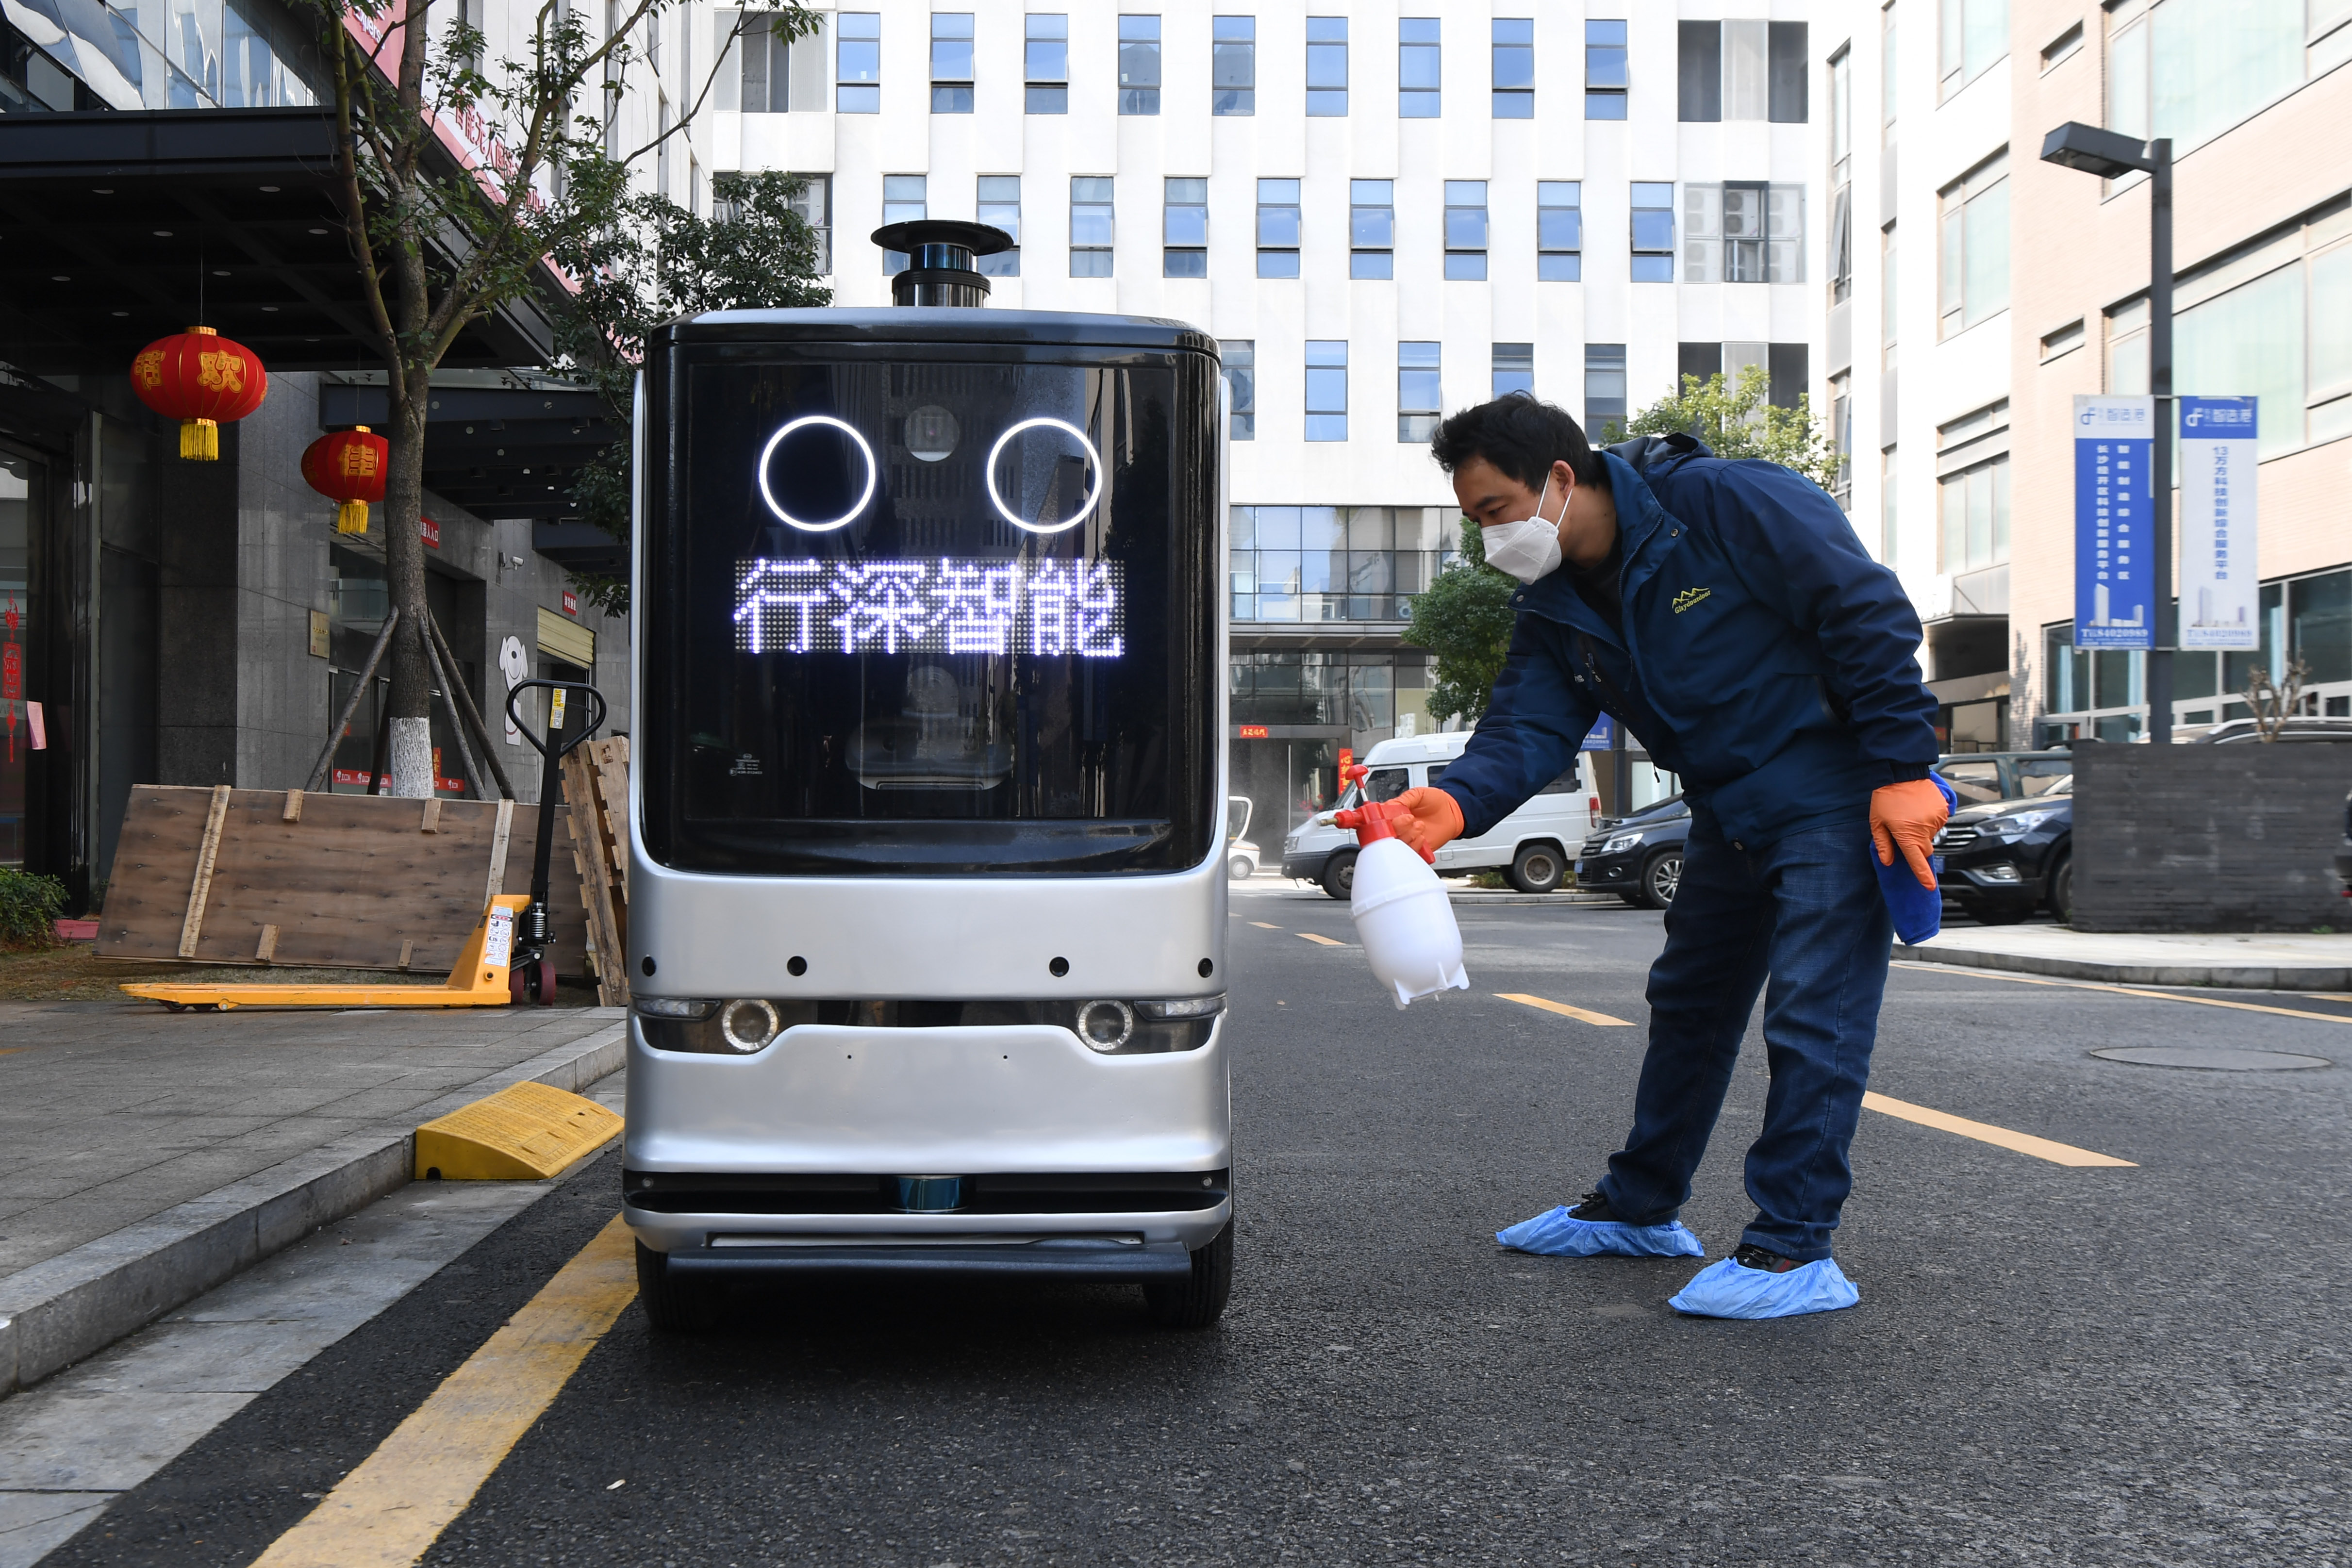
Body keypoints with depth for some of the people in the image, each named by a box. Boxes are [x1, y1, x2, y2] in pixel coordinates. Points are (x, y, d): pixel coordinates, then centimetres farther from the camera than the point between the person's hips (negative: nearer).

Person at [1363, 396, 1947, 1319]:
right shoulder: (1554, 609, 0)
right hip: (1729, 816, 8)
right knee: (1688, 1003, 17)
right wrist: (1457, 803, -33)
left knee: (1811, 1018, -11)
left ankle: (1796, 1251, -4)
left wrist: (1901, 769, -23)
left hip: (1839, 800, -8)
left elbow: (1867, 611, -21)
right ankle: (1639, 1209, 31)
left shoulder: (1723, 502, -22)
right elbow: (1528, 726, -11)